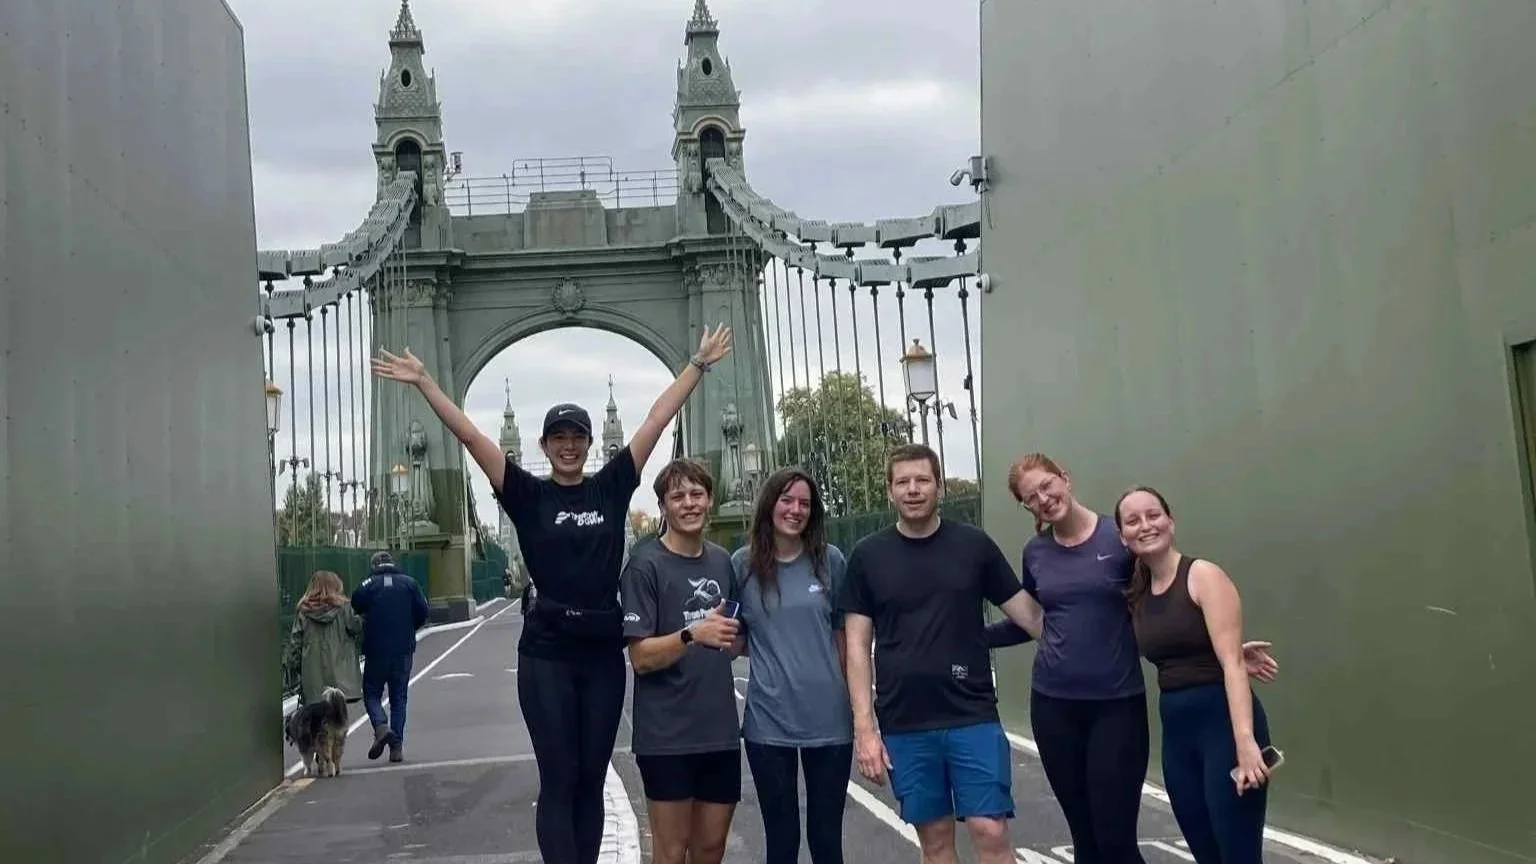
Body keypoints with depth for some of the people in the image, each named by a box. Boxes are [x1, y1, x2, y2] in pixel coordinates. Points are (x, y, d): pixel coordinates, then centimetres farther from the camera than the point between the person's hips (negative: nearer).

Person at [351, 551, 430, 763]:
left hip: (376, 650, -2)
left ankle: (381, 727, -14)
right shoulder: (409, 583, 4)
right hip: (404, 650, 2)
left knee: (372, 693, 12)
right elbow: (422, 613, 1)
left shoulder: (368, 585, -3)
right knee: (399, 698, 11)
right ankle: (397, 747, 6)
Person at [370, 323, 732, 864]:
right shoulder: (528, 495, 0)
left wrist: (698, 364, 6)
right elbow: (470, 435, -5)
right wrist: (423, 383, -10)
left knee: (591, 781, 11)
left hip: (603, 651, 3)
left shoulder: (612, 487, 5)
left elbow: (657, 419, 5)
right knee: (559, 781, -1)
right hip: (547, 653, -2)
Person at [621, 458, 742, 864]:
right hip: (667, 735, -5)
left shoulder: (722, 561, 9)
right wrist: (692, 635, -29)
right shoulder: (646, 565, -9)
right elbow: (641, 658, -15)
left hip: (720, 731, 5)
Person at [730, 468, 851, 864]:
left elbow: (844, 634, 6)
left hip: (829, 718, 0)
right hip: (768, 720, 0)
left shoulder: (830, 559, 0)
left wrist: (855, 701, 6)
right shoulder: (743, 563, 0)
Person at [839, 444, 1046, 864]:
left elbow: (1027, 612, 4)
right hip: (904, 725, 1)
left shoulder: (973, 544, 0)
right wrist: (864, 727, -5)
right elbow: (858, 645, 1)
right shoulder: (868, 555, 1)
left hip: (973, 717, -1)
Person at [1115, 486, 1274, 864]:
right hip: (1175, 729, 7)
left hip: (1223, 721, -7)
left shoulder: (1204, 576, -7)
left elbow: (1232, 662, -17)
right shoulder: (1138, 594, 12)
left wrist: (1246, 741, -26)